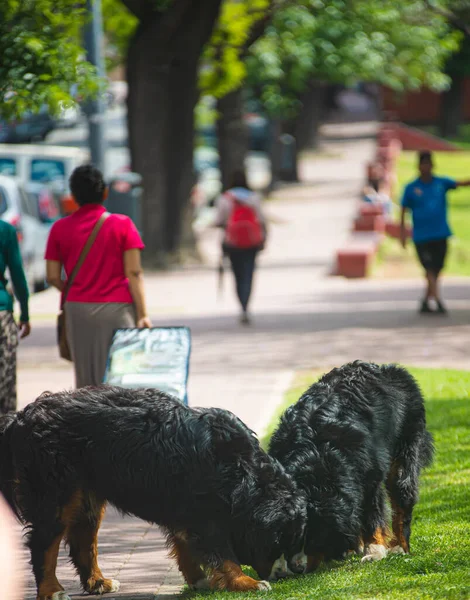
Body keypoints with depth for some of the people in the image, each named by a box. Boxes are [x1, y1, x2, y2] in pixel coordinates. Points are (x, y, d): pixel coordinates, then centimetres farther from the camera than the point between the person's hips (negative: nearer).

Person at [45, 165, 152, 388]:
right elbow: (133, 273, -7)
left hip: (78, 310, 2)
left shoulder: (60, 228, 4)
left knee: (85, 379, 6)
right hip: (117, 308, -2)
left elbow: (53, 277, 4)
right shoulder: (122, 225, -1)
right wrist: (142, 314, -7)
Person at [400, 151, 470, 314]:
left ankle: (426, 302, 21)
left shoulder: (441, 183, 3)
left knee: (436, 271, 8)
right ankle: (438, 301, -16)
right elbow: (404, 210, 3)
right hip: (422, 237, -3)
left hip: (440, 234, 3)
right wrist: (403, 232, -2)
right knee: (430, 270, -11)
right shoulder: (411, 188, -1)